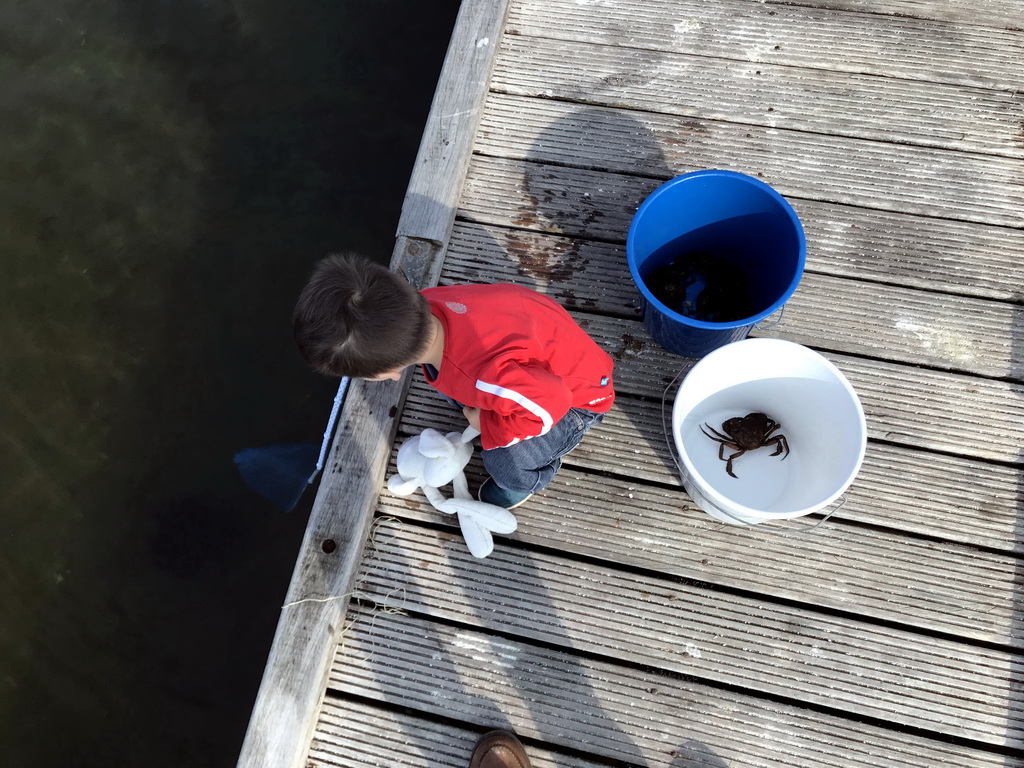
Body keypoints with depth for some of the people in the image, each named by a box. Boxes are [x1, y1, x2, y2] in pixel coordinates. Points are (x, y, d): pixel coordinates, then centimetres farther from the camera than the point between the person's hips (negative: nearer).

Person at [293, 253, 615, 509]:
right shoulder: (421, 305, -25)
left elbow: (551, 406, -33)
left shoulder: (489, 375, -49)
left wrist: (487, 425, -19)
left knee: (505, 462, -21)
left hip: (576, 392, -6)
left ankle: (529, 477, 14)